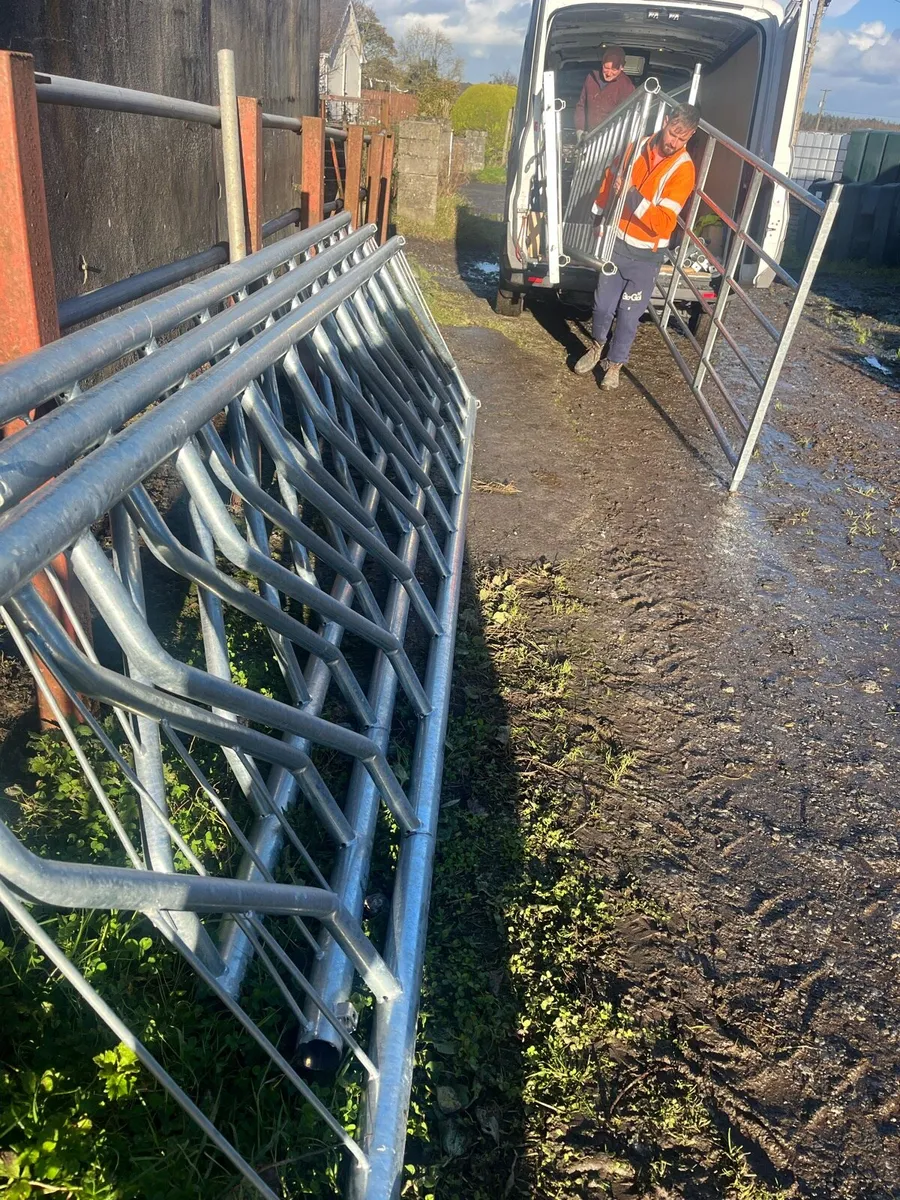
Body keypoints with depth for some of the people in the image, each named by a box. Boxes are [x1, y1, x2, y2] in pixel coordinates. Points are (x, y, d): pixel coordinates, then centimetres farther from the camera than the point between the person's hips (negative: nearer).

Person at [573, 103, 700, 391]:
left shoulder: (683, 169, -16)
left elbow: (664, 223, -23)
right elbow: (609, 180, 14)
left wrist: (632, 194, -30)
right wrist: (600, 220, 15)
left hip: (646, 255, -3)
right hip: (616, 243, 3)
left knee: (628, 314, 5)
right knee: (602, 304, 12)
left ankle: (614, 363, 25)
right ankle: (597, 346, 39)